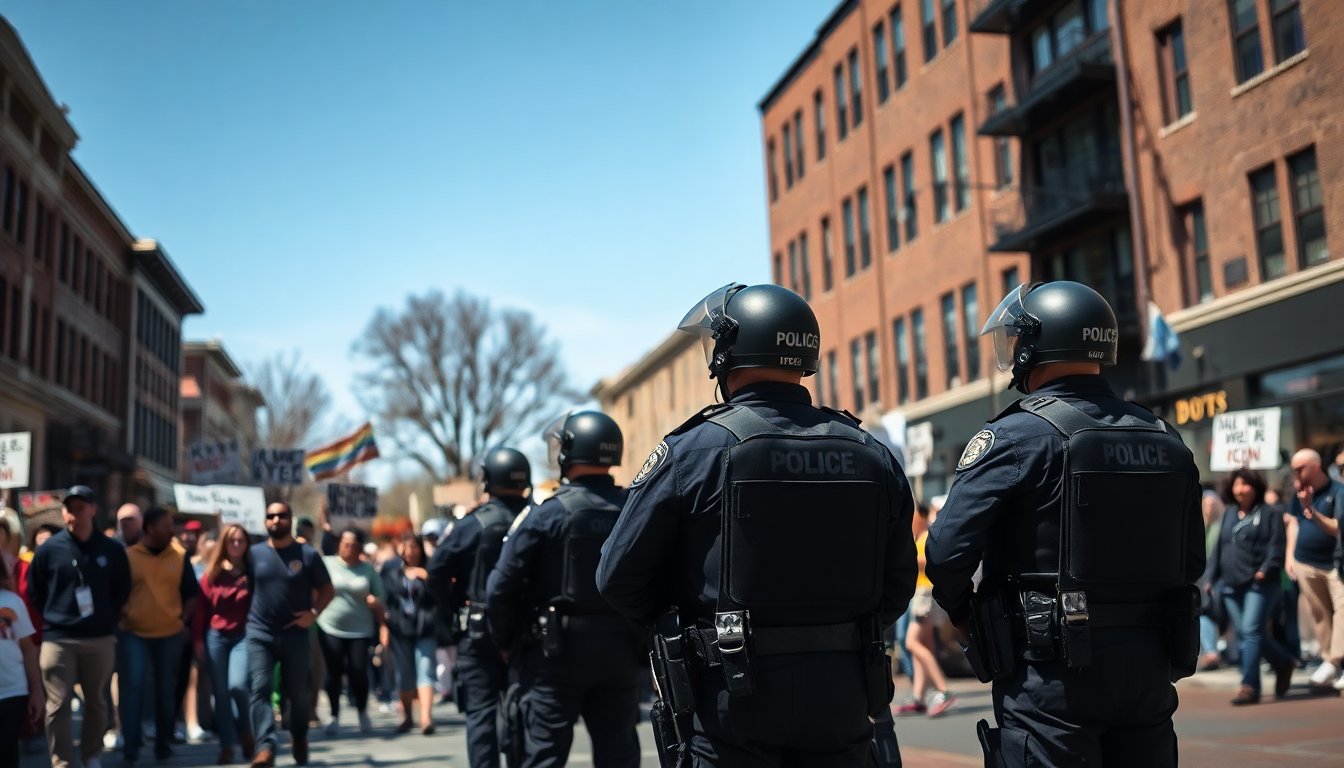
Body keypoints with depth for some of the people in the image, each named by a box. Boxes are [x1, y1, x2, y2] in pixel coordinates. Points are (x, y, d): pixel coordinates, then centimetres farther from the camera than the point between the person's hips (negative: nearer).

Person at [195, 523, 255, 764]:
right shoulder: (212, 573, 5)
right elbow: (201, 607, 5)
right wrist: (197, 639, 0)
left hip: (244, 636, -2)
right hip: (216, 637, 2)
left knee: (237, 686, -18)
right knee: (221, 692, 3)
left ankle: (246, 731, 9)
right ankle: (227, 745, 12)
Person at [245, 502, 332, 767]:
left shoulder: (308, 554, -1)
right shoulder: (254, 553, 4)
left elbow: (326, 589, 5)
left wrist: (313, 613, -9)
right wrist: (246, 616, 0)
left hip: (294, 634, 0)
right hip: (259, 633, 0)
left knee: (297, 693, 10)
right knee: (260, 689, -15)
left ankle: (299, 739, 34)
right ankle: (265, 746, -20)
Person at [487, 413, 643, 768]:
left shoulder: (547, 514, -10)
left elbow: (502, 587, -9)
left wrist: (507, 642, 5)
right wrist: (641, 638, 11)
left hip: (558, 649, -3)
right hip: (621, 649, 4)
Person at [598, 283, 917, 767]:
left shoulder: (694, 450, -10)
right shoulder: (872, 455, 2)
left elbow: (620, 580, -6)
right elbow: (897, 586, 7)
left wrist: (680, 619, 12)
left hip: (734, 695, -3)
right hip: (843, 695, 4)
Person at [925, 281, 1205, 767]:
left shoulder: (1017, 436, -12)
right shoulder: (1166, 440, 8)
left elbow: (949, 549, -17)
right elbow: (1191, 562, 12)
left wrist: (961, 612, 1)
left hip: (1052, 670, -6)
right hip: (1150, 664, 6)